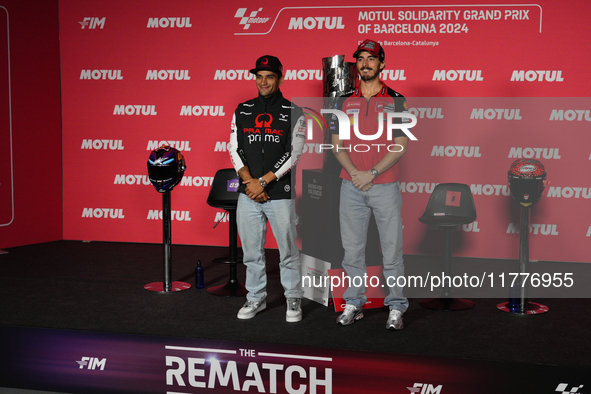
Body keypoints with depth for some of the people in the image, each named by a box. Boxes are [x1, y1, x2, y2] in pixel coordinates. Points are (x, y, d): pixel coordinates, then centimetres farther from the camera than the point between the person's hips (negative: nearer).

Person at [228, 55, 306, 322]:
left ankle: (293, 300, 17)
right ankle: (256, 298, 24)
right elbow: (235, 150, 5)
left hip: (280, 194, -3)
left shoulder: (293, 113, -1)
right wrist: (250, 182, -9)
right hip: (248, 195, 3)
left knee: (288, 250, 2)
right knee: (251, 251, 10)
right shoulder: (242, 111, 10)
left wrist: (263, 182, -13)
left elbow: (294, 153, -7)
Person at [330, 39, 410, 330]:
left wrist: (372, 173, -13)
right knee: (352, 249, 7)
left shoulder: (396, 101, 0)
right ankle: (354, 304, 17)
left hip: (385, 186, -3)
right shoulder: (344, 102, 9)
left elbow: (401, 145, -5)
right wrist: (354, 173, -9)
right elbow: (337, 144, 7)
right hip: (351, 186, 3)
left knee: (392, 249, 0)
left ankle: (395, 307, 9)